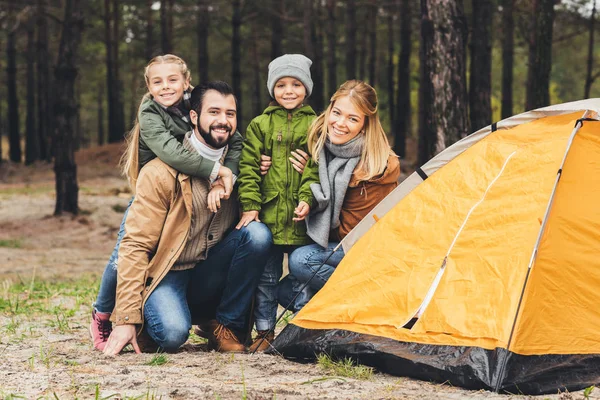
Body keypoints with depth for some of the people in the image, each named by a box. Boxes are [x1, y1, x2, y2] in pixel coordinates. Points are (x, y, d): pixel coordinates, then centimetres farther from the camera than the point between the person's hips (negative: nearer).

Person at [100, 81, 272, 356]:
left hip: (210, 276, 5)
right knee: (173, 333, -34)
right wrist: (126, 319, -21)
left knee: (258, 233, -21)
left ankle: (226, 327, -8)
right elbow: (135, 245, -15)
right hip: (167, 275, -5)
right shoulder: (160, 173, -13)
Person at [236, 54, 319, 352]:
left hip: (301, 218, 0)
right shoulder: (259, 125, 8)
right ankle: (264, 332, 15)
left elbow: (316, 168, 1)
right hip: (268, 214, 1)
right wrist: (250, 205, -6)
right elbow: (249, 168, 3)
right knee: (266, 276, 5)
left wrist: (308, 199, -12)